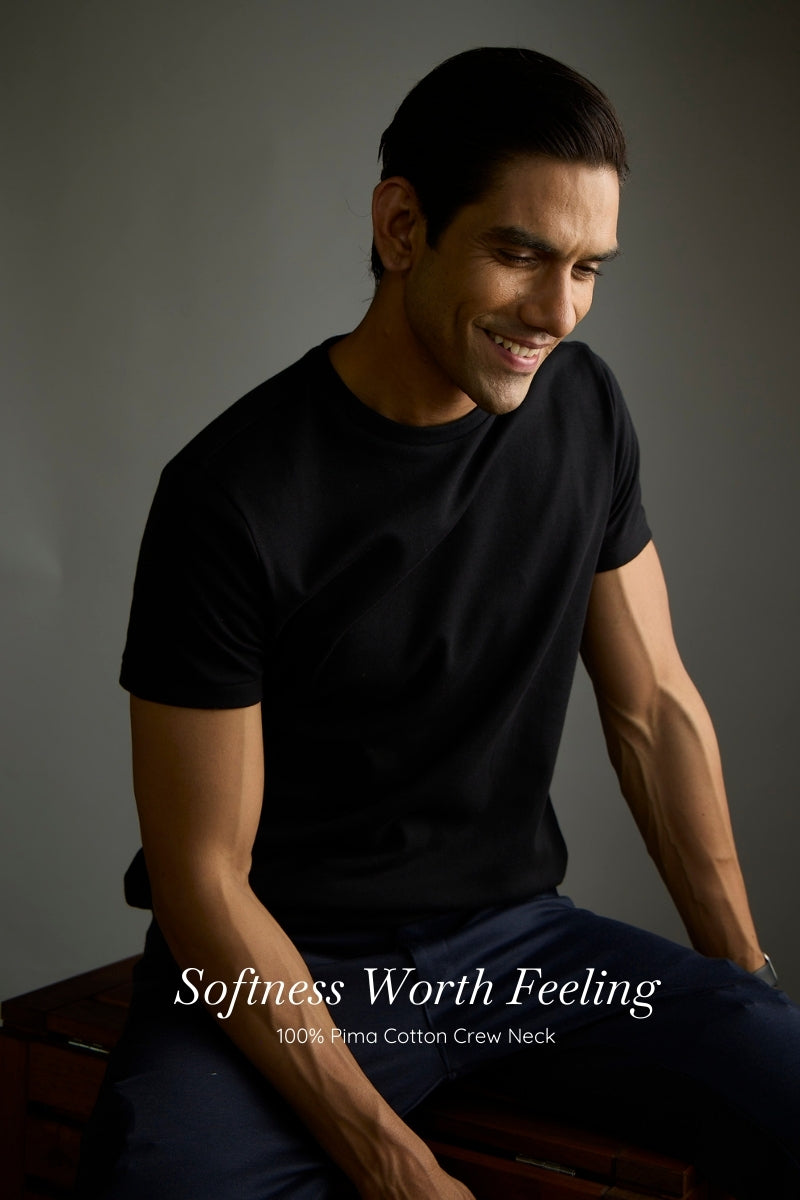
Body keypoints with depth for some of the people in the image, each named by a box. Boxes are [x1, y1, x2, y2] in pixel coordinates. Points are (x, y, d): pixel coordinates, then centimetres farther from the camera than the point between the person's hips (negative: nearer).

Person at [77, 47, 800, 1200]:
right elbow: (203, 875, -15)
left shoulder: (583, 409, -1)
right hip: (287, 965, -4)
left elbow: (654, 705, 6)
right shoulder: (236, 496, -17)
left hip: (514, 932, 4)